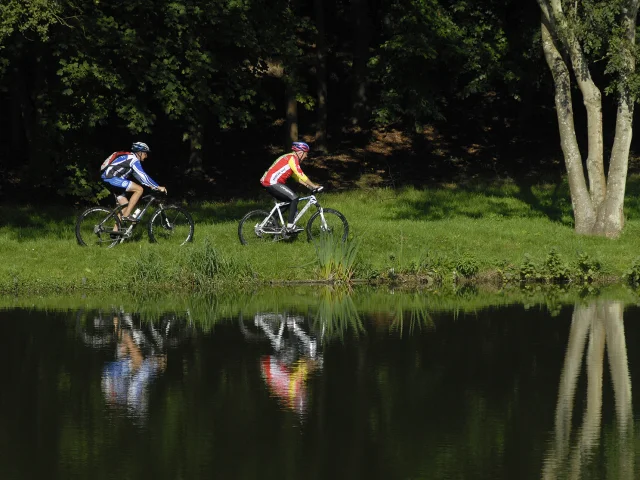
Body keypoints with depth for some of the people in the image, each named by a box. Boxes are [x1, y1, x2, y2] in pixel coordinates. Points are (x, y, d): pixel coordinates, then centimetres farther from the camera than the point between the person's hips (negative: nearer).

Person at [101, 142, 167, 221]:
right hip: (112, 178, -11)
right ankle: (126, 215, -14)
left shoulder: (130, 158, 21)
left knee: (125, 206, 11)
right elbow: (143, 176, -16)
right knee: (139, 189, -14)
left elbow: (139, 176, 29)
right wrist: (158, 187, -12)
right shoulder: (133, 159, -11)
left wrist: (151, 186, 25)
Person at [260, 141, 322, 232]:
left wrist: (308, 185, 15)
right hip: (272, 183, -11)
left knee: (288, 201, 19)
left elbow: (296, 176, 24)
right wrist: (313, 186, -13)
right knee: (294, 198, -14)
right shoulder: (292, 158, -11)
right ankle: (290, 226, -14)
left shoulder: (289, 157, 21)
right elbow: (300, 175, -18)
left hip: (267, 182, 11)